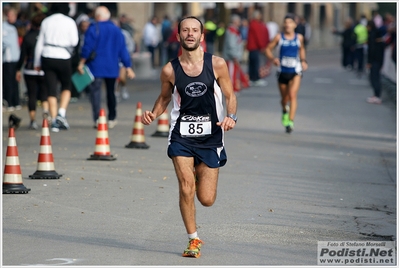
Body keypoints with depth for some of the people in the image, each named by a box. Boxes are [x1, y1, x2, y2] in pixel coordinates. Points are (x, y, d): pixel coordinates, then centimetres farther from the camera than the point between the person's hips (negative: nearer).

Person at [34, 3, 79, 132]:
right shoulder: (69, 22, -3)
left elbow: (40, 43, 8)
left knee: (51, 90, 4)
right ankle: (61, 113, -4)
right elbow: (74, 41, -5)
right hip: (63, 58, -2)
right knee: (66, 87, 16)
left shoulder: (46, 21, 6)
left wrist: (37, 63, 14)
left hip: (47, 58, 2)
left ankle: (54, 121, 0)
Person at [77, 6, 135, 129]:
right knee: (111, 92, 16)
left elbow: (87, 47, -11)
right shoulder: (117, 30, 8)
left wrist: (81, 63, -4)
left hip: (96, 67, -5)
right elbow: (123, 50, 8)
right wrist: (128, 67, 10)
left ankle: (97, 119, -14)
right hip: (112, 68, 5)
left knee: (95, 91, -5)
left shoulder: (93, 29, -7)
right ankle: (111, 119, 20)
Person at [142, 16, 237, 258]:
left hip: (211, 137, 0)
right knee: (186, 187, -16)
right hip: (182, 135, 0)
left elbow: (230, 95, 2)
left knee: (207, 200, 2)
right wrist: (154, 114, -6)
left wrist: (231, 117, -17)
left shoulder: (217, 64, -6)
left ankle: (200, 174, 40)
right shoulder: (170, 70, -3)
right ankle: (193, 239, 3)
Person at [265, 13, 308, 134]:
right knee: (284, 98, 13)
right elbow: (268, 49, 3)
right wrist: (273, 58, -15)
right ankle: (285, 110, 48)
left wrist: (303, 61, 6)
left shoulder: (299, 37, 2)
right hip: (282, 71, 1)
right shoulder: (279, 37, -3)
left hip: (295, 71, -1)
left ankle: (290, 122, -21)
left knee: (292, 95, -19)